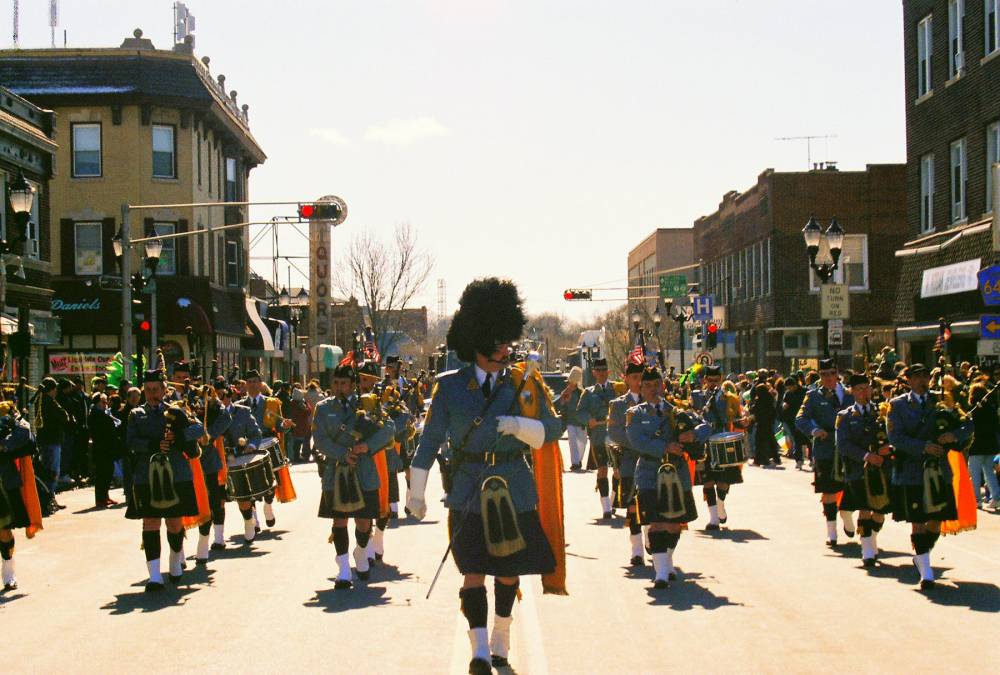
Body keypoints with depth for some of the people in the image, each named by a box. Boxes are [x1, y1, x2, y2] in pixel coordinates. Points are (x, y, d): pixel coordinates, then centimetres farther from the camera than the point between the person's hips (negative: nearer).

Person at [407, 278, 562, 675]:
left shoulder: (524, 384, 1)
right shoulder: (451, 386, -1)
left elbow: (552, 431, -1)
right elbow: (430, 440, 3)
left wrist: (518, 426, -21)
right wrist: (416, 492, 4)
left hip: (515, 492, 2)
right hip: (469, 493, -2)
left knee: (509, 570, 13)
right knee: (473, 570, -9)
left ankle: (500, 640, 30)